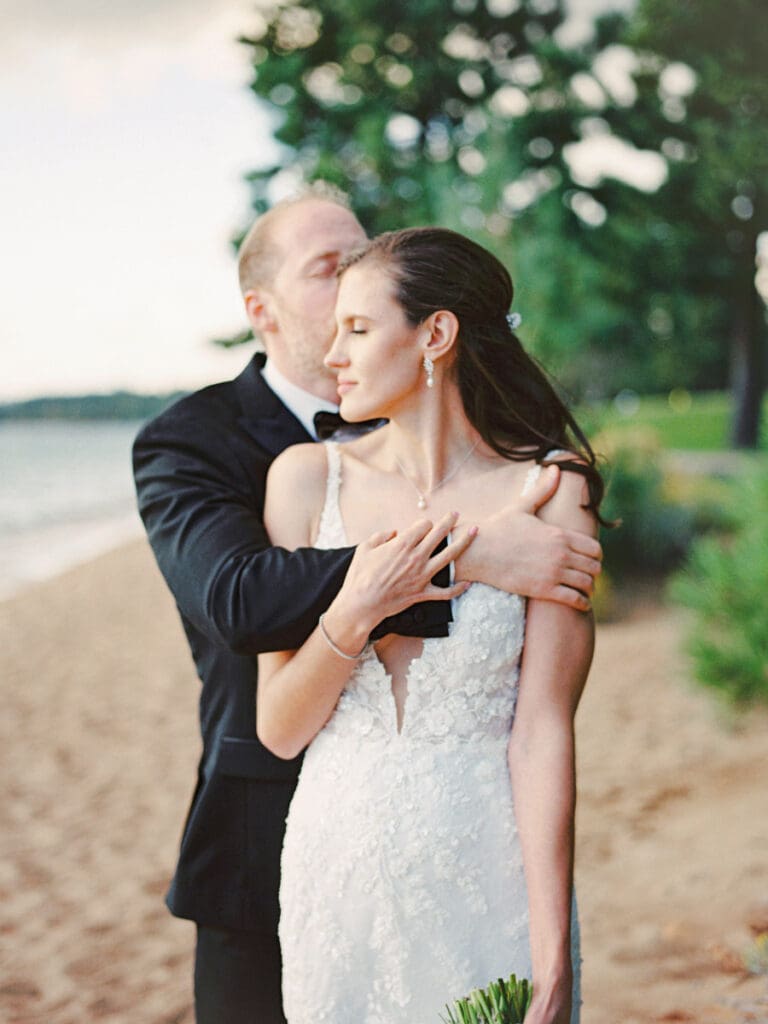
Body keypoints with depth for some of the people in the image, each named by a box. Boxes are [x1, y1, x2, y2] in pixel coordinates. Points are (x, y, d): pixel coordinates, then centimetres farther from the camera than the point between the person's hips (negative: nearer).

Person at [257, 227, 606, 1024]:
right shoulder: (308, 477, -2)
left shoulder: (547, 495, -10)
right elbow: (277, 729, -1)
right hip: (337, 864, 3)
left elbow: (541, 733, -12)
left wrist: (551, 959, -15)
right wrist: (354, 613, -18)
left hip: (483, 873, -2)